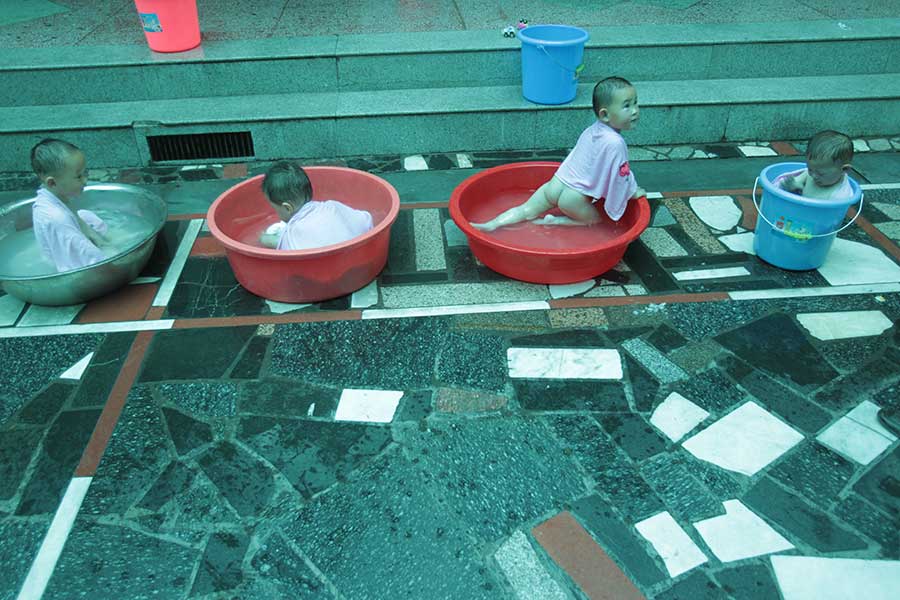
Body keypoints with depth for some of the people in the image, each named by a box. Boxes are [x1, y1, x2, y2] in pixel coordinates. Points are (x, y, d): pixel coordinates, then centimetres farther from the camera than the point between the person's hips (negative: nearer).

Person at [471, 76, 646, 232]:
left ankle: (492, 224, -4)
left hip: (555, 183, 7)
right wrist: (633, 191, 9)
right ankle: (554, 222, 3)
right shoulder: (615, 143, -18)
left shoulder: (593, 130, 10)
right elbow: (621, 176, -11)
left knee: (526, 211, 10)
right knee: (595, 220, 15)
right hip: (572, 196, -7)